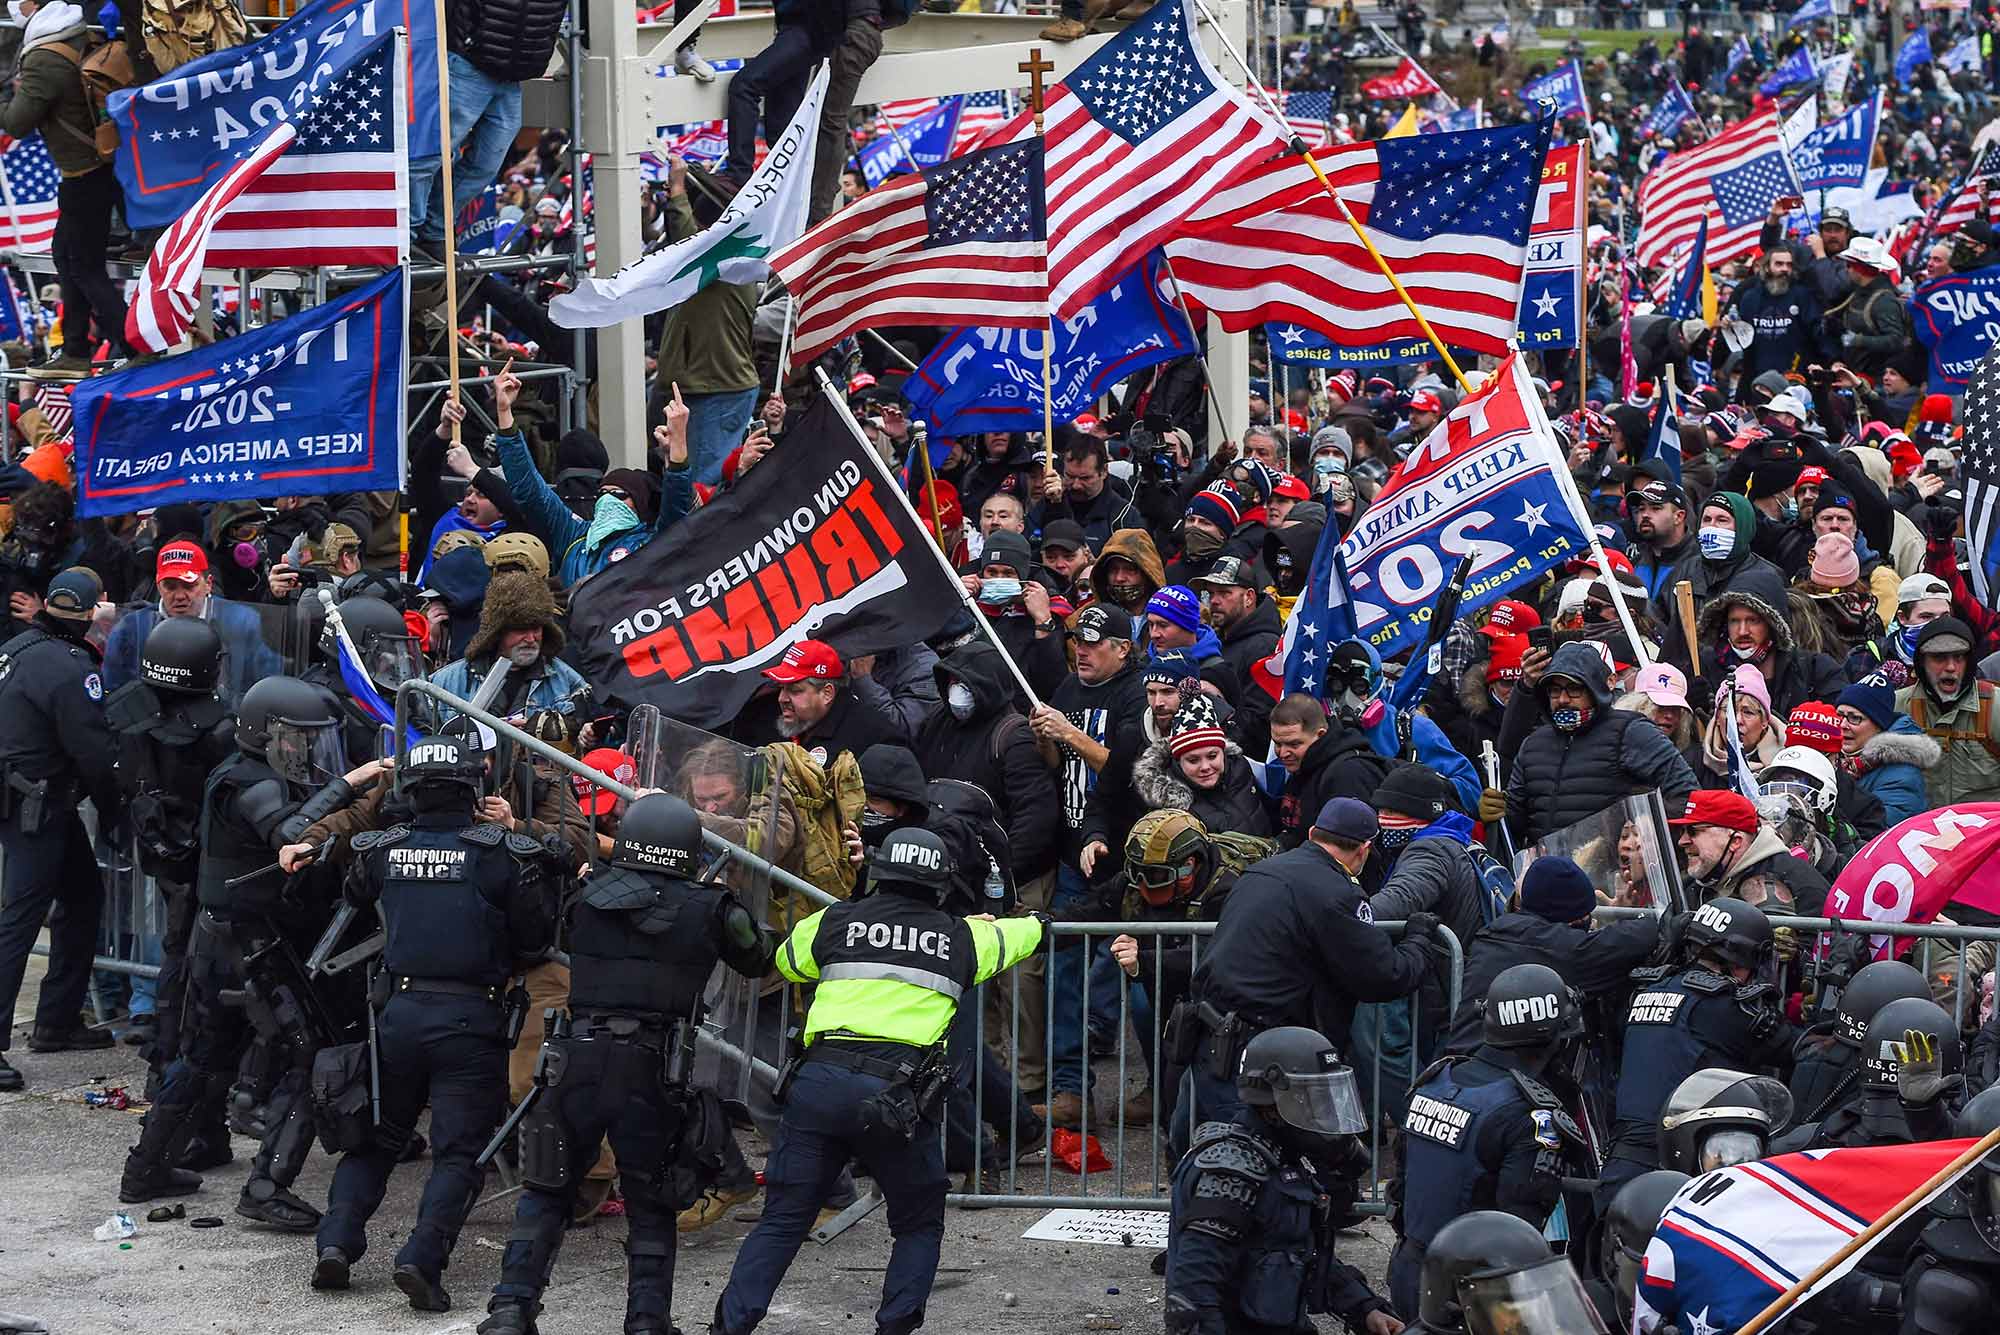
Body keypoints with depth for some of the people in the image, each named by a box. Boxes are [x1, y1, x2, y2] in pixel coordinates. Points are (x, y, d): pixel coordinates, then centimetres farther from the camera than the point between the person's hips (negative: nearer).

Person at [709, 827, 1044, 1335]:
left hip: (818, 1081, 1)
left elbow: (788, 962, 36)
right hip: (896, 1097, -1)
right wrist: (1034, 922, 61)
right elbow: (1015, 936, 37)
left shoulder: (833, 923, 14)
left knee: (782, 1219, 9)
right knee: (919, 1224, 19)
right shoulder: (962, 939, 15)